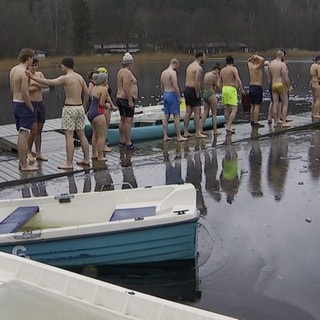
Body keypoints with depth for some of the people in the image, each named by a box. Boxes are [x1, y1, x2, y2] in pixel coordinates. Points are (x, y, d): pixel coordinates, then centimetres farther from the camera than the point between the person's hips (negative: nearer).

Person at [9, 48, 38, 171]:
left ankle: (22, 162, 23)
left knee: (21, 134, 16)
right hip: (23, 104, -10)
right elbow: (25, 94, -22)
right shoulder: (24, 72, -18)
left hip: (15, 103, 10)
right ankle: (24, 165, -1)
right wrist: (31, 109, -13)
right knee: (23, 134, -5)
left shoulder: (13, 70, 10)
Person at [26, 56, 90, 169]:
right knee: (81, 135, 14)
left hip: (69, 108, -7)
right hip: (79, 108, 7)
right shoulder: (80, 77, 9)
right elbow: (87, 93, 12)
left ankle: (69, 163, -4)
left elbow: (49, 82, -21)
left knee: (69, 136, -5)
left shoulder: (65, 78, -12)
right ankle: (86, 159, 19)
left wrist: (32, 77, -17)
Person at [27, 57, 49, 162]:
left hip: (41, 104, 6)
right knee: (34, 130, -10)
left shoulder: (40, 74, 9)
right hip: (31, 104, -5)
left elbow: (46, 85, -7)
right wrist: (39, 86, -15)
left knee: (39, 130, 8)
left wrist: (34, 84, -19)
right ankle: (29, 152, 6)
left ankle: (38, 153, 16)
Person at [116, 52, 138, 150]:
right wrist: (130, 100, -22)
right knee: (128, 120, -9)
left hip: (120, 98, 10)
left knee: (123, 120, 13)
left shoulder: (120, 71, 15)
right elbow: (126, 88, -24)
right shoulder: (127, 73, -16)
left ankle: (122, 141, 18)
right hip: (127, 99, -10)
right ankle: (128, 143, -9)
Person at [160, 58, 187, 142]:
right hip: (172, 94, -8)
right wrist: (179, 97, -15)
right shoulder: (173, 72, -13)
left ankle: (165, 136, 10)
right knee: (176, 116, -3)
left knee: (166, 116, 9)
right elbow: (175, 86, -19)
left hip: (165, 94, 8)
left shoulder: (163, 72, 12)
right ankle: (179, 136, -1)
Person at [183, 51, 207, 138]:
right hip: (193, 90, -9)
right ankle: (198, 133, -1)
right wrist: (197, 94, -16)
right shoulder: (199, 68, -13)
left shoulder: (189, 66, 16)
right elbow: (197, 82, -22)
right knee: (197, 112, -3)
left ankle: (186, 132, 12)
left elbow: (187, 80, 13)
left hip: (186, 89, 9)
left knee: (188, 112, 10)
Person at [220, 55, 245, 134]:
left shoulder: (222, 70, 12)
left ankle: (227, 126, 20)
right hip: (231, 89, -7)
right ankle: (229, 126, -19)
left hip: (224, 89, 7)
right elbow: (238, 80, -18)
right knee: (234, 109, -8)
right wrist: (242, 90, -11)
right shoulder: (233, 69, -7)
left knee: (227, 109, 14)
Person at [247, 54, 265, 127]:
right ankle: (255, 123, -7)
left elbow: (248, 60, 28)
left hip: (251, 87, 8)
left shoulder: (250, 66, 6)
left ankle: (252, 121, 18)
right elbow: (262, 59, -32)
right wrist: (257, 56, -15)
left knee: (253, 105, 14)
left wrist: (253, 56, 11)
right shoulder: (257, 67, -15)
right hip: (257, 88, -8)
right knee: (257, 106, -6)